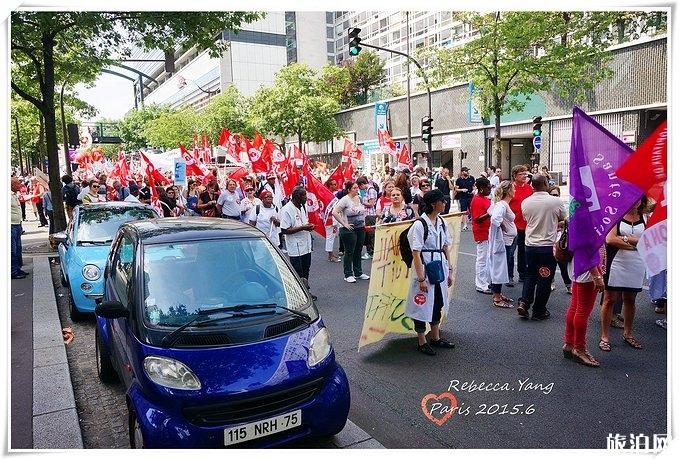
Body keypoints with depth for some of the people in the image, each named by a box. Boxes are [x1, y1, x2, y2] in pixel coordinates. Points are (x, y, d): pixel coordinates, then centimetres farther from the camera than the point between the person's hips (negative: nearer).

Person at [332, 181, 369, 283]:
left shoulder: (359, 198, 9)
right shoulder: (345, 200, -14)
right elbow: (334, 212, -22)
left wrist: (364, 221, 13)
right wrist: (344, 224, -19)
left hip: (361, 229, 7)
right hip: (350, 229, -7)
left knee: (358, 251, 14)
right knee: (349, 252, 1)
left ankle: (358, 272, 26)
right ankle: (348, 275, 11)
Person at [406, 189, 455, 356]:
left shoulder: (441, 222, 5)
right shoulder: (419, 224, -16)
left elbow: (445, 247, 12)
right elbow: (416, 253, -17)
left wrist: (449, 271, 11)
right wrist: (421, 278, -17)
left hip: (440, 268, 7)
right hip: (424, 268, -7)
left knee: (438, 303, 18)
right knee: (423, 304, 5)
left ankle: (435, 338, 35)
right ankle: (422, 342, 21)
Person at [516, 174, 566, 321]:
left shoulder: (525, 202, -3)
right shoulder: (556, 201, -12)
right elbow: (563, 218, 4)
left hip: (530, 245, 3)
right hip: (548, 246, -3)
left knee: (530, 275, 20)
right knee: (544, 278, 7)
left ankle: (524, 303, 6)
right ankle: (539, 311, 15)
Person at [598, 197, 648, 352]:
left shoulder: (644, 219, 8)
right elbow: (610, 239, -14)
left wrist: (624, 238, -13)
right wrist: (635, 243, -11)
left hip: (636, 266, 4)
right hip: (616, 264, -3)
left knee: (630, 300, 14)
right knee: (610, 300, 1)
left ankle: (628, 333, 30)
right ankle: (604, 336, 8)